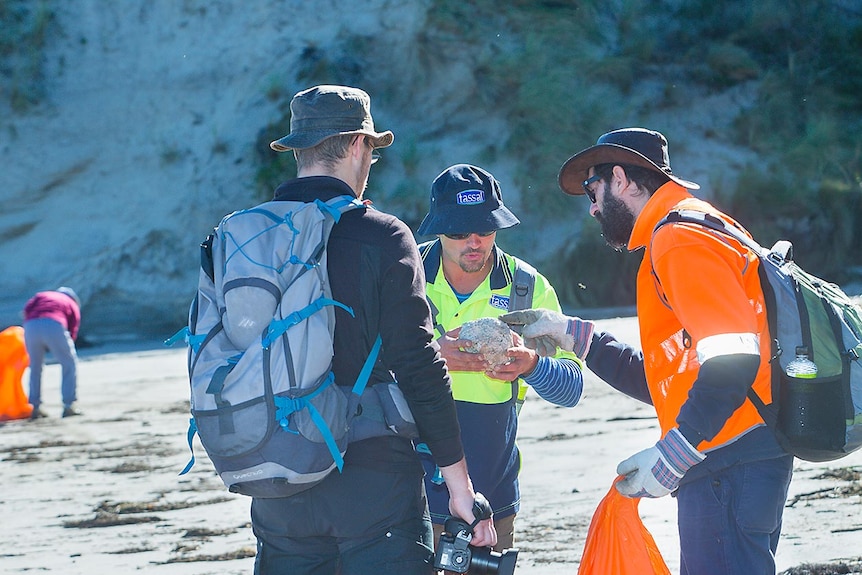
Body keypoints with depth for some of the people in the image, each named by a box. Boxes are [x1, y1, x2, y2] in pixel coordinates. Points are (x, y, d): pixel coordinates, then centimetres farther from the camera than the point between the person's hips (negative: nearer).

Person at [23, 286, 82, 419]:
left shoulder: (41, 295, 35)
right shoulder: (72, 305, 30)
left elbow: (27, 308, 14)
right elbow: (72, 333, 20)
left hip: (31, 325, 3)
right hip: (54, 326, -3)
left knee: (35, 367, 20)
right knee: (70, 364, 13)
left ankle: (35, 407, 16)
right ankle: (69, 405, 5)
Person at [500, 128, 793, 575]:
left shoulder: (679, 239, -10)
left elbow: (734, 359, -24)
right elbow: (666, 381, 25)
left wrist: (672, 454, -23)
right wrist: (572, 334, 24)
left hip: (729, 466, -11)